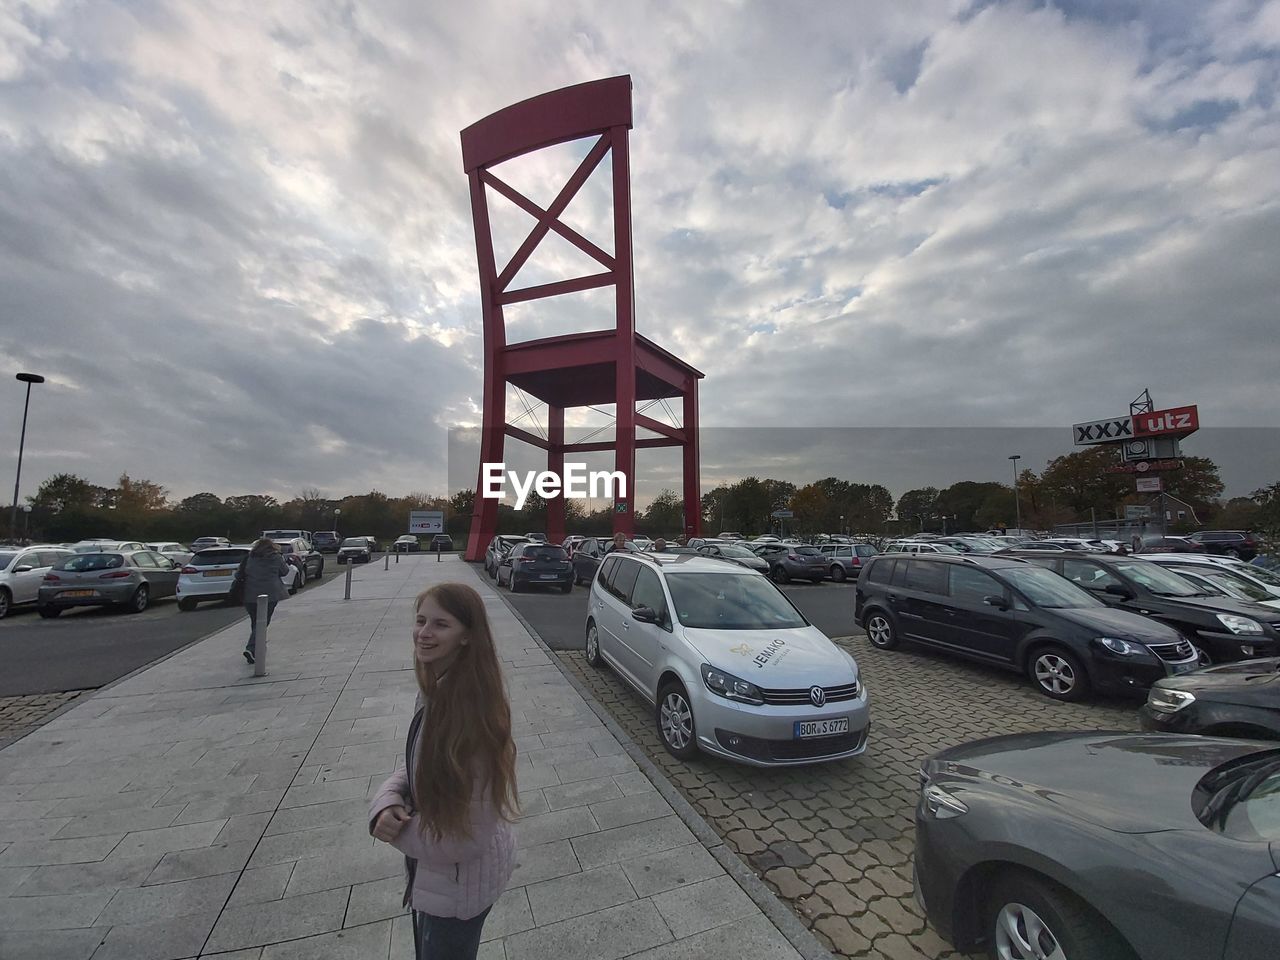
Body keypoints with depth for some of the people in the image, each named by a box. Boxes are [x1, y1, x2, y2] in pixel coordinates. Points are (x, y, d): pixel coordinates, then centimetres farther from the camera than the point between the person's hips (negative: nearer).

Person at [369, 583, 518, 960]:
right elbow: (414, 764, 4)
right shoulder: (434, 689, -6)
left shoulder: (472, 708, -35)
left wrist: (397, 829, -16)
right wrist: (386, 804, -15)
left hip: (460, 880, -8)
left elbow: (466, 837, -29)